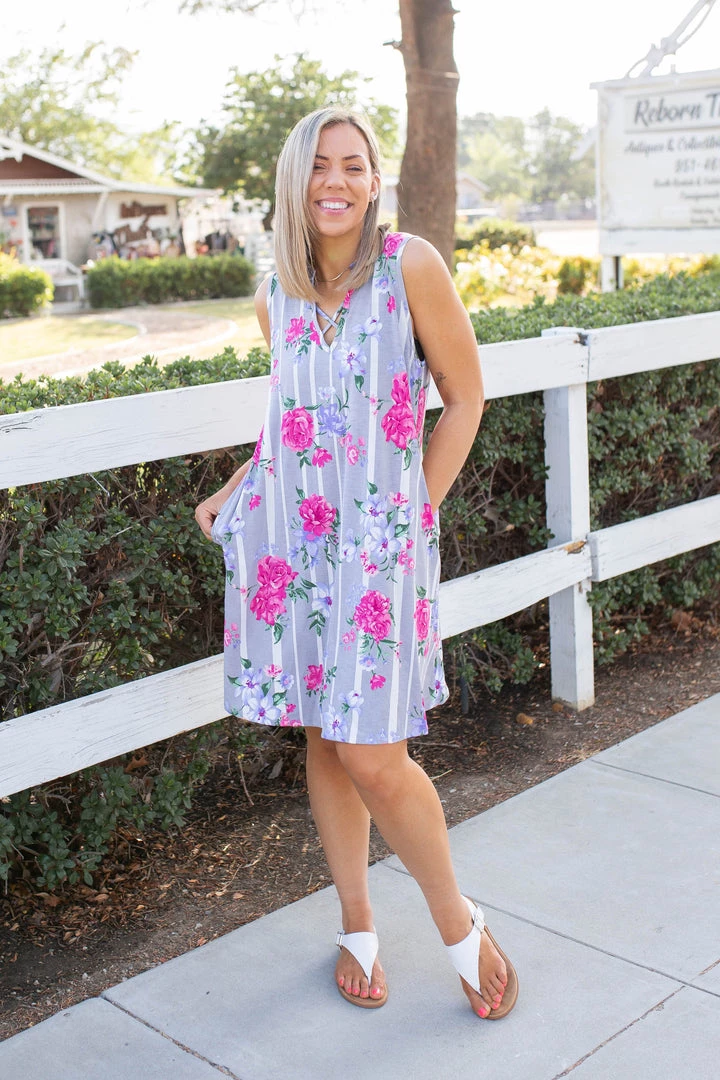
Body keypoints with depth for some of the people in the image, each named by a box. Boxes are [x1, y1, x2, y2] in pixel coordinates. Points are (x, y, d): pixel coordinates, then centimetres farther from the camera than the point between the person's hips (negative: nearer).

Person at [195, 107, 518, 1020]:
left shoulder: (411, 266, -8)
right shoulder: (274, 299, 7)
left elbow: (464, 397, -2)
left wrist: (420, 510, -3)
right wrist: (231, 493, 11)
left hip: (378, 535, -4)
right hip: (286, 534, 4)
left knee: (373, 757, -7)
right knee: (323, 739, 11)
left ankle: (458, 921, 19)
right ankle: (357, 925, 30)